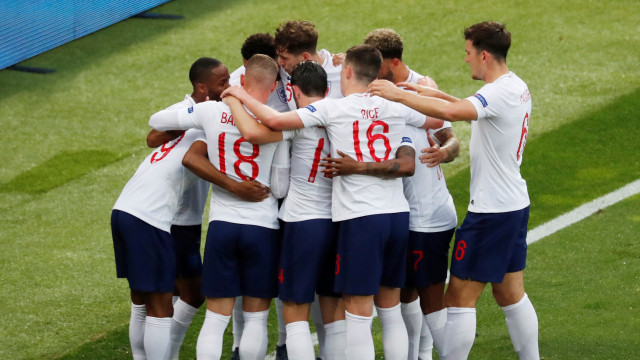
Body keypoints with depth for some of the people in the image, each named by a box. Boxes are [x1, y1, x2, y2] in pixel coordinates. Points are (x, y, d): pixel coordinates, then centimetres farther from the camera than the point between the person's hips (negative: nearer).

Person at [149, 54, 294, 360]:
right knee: (256, 317, 9)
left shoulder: (212, 112, -3)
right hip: (262, 227, -2)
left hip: (222, 223, 2)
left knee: (216, 318, 5)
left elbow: (156, 121, 8)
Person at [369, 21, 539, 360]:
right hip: (515, 205, 10)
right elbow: (473, 109, 27)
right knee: (511, 295, 17)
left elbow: (451, 112, -38)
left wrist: (400, 95, -30)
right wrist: (435, 93, 12)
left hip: (490, 211, -10)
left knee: (460, 298, -4)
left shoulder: (500, 93, -21)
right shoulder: (518, 88, 10)